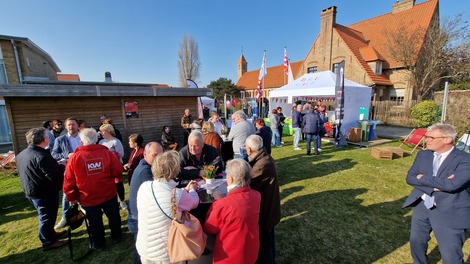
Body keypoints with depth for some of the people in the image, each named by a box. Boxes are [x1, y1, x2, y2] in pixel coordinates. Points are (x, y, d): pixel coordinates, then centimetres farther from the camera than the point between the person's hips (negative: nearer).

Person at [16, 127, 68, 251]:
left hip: (31, 191, 10)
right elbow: (56, 176, -28)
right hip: (45, 193, -9)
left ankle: (50, 233, 42)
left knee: (45, 216, 25)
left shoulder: (21, 154, 4)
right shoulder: (42, 156, -28)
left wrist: (56, 165, 11)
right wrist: (62, 166, -9)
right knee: (47, 217, 7)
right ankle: (48, 242, 23)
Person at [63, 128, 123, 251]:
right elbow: (118, 172, -12)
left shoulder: (75, 157, -13)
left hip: (88, 198, 0)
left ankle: (99, 244, 35)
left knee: (95, 222, 18)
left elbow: (69, 181, -7)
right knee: (113, 216, 20)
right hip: (109, 194, 1)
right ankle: (117, 236, 38)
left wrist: (71, 197, 7)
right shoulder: (107, 153, -14)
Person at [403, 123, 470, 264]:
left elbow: (452, 184, -26)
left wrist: (423, 178, -14)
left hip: (450, 213, -5)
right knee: (416, 242, 19)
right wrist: (435, 185, -18)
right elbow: (409, 178, -4)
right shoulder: (423, 155, 2)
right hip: (422, 207, 5)